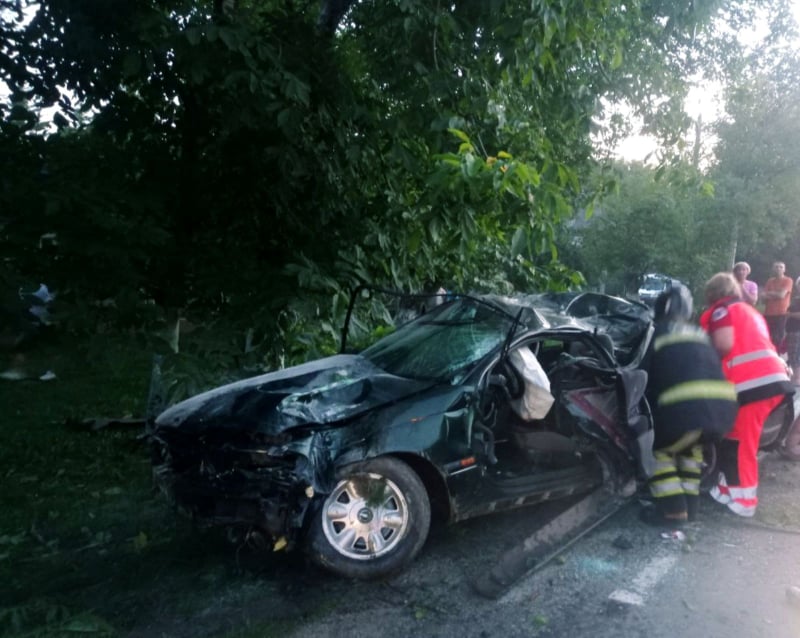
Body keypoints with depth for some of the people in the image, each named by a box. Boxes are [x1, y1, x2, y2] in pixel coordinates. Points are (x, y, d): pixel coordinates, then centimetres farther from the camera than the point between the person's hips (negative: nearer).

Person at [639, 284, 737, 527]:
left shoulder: (658, 331, 17)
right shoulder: (700, 334, 31)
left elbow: (646, 374, 15)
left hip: (686, 405, -5)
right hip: (724, 406, 6)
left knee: (659, 449, 19)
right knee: (691, 445, 32)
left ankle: (673, 510, 10)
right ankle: (689, 505, 30)